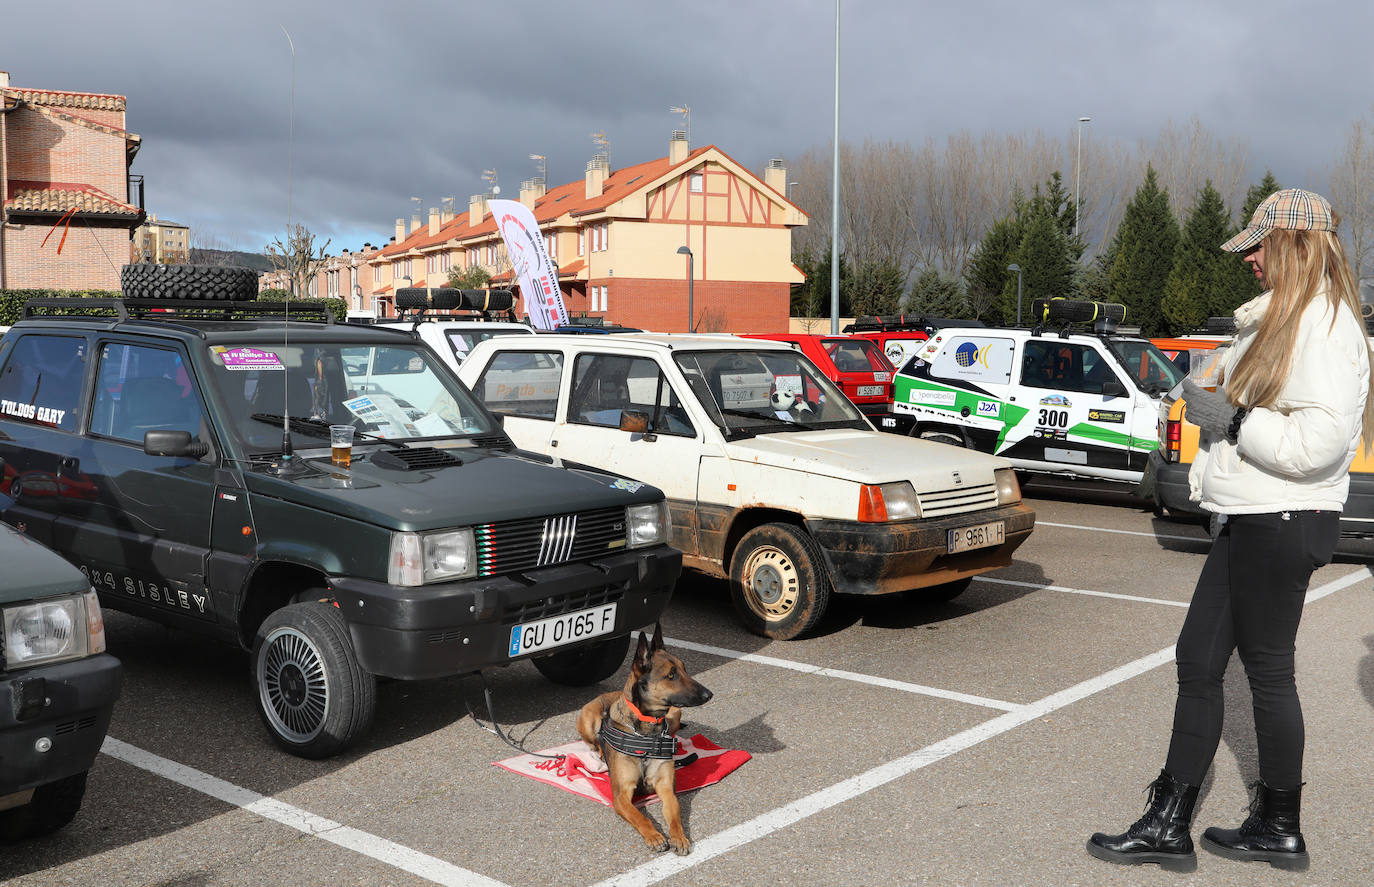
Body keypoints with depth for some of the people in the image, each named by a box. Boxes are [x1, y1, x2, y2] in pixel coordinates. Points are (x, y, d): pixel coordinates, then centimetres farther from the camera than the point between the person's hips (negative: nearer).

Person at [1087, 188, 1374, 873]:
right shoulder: (1279, 319, 17)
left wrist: (1232, 420, -18)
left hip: (1280, 527, -10)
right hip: (1247, 524, 10)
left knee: (1267, 670, 2)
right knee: (1198, 660, 9)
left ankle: (1280, 830, 19)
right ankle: (1168, 825, 14)